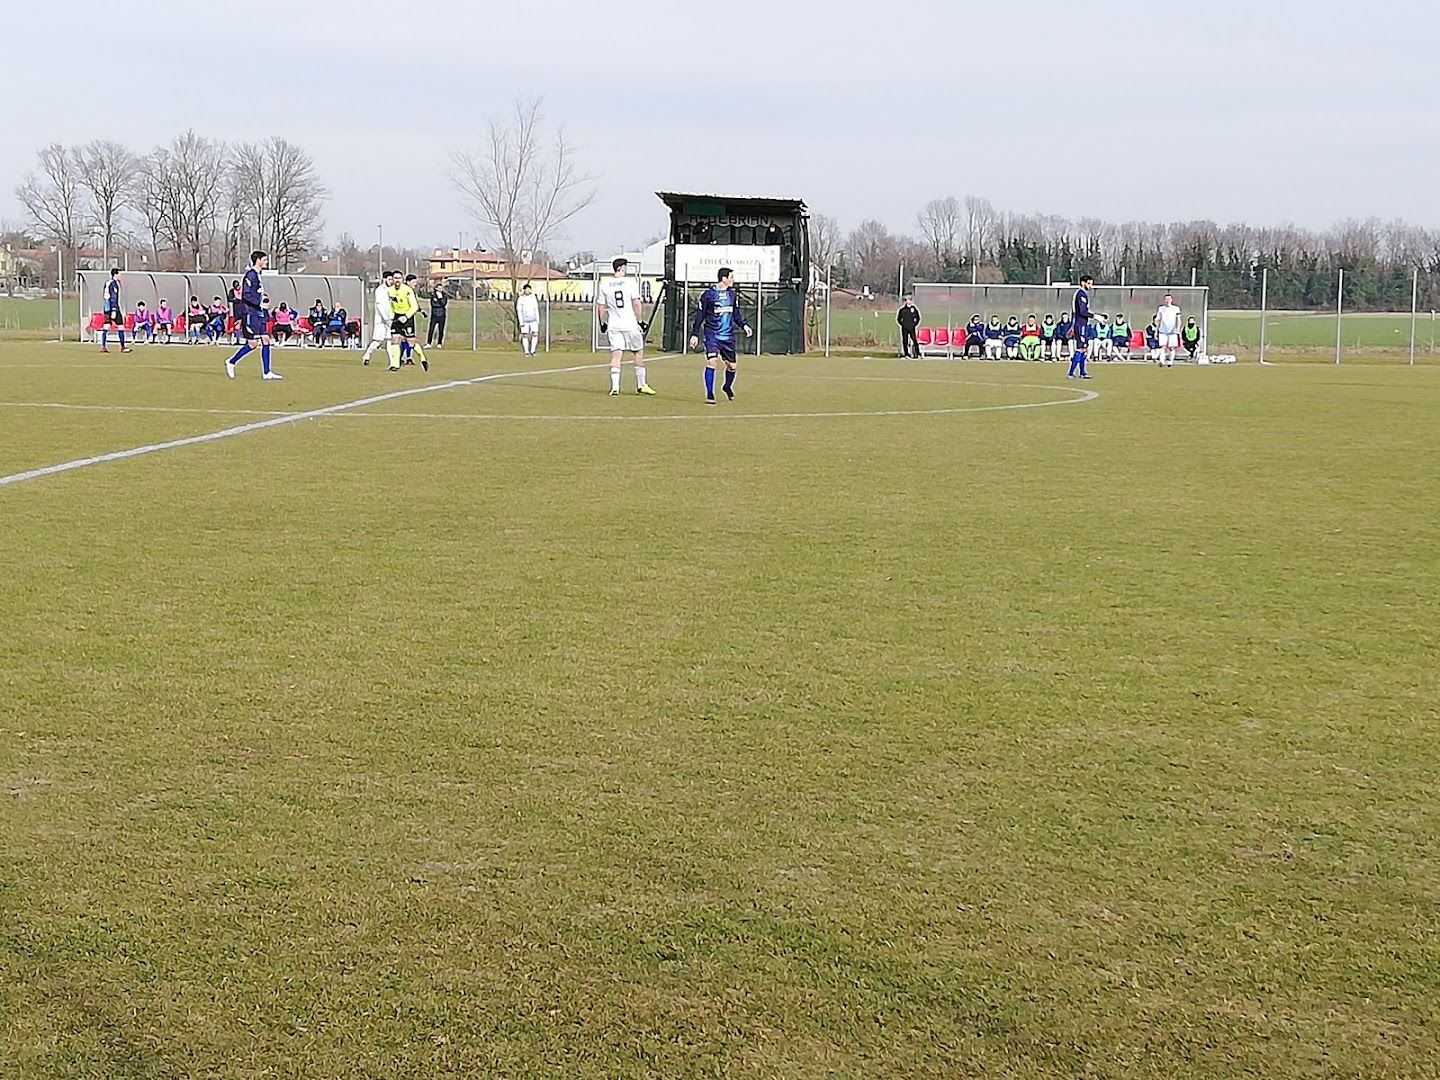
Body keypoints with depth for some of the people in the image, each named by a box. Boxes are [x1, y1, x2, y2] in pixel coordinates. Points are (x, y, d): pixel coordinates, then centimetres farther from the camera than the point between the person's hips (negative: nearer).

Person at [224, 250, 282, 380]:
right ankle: (231, 363, 11)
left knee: (266, 340, 3)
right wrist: (260, 304, -22)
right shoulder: (250, 275, -13)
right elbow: (246, 295, -19)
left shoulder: (257, 275, 16)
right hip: (250, 314, -9)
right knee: (252, 344, -6)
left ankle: (266, 373, 2)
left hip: (259, 314, 9)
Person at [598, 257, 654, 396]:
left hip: (613, 326, 3)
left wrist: (602, 324, 17)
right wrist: (641, 321, -2)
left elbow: (600, 307, 6)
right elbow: (636, 303, -9)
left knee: (616, 355, 2)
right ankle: (641, 385, 18)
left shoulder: (605, 284, 3)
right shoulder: (630, 282, -7)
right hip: (630, 324, -3)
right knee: (639, 353, 11)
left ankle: (614, 387, -8)